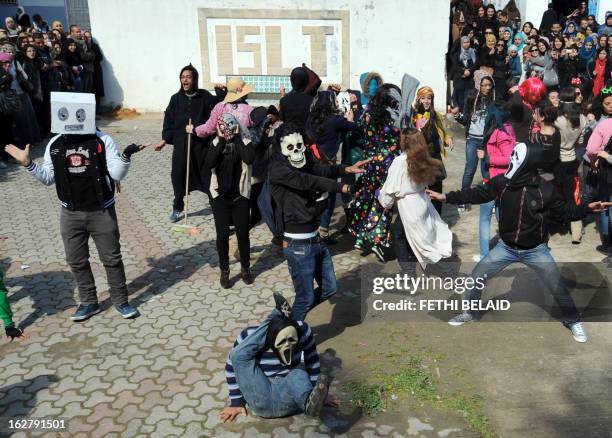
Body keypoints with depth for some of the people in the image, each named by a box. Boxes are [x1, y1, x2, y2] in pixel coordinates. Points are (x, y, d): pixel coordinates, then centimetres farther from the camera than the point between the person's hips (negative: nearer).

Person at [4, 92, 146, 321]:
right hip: (71, 214, 4)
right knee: (76, 261, 13)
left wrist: (125, 157, -29)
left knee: (112, 258, 6)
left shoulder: (102, 141, -11)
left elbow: (117, 174, -12)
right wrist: (28, 164, -4)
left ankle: (120, 300, 22)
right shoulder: (55, 144, 1)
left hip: (102, 212, -4)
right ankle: (89, 302, 29)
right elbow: (48, 177, 9)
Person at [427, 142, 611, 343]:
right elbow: (477, 194, -2)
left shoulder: (545, 189, -18)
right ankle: (469, 313, 26)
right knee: (477, 277, 1)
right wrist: (447, 197, -4)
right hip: (506, 247, 2)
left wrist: (587, 208, -18)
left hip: (535, 250, -2)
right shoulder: (501, 182, -14)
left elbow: (562, 212, -3)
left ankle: (573, 320, 31)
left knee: (557, 287, 3)